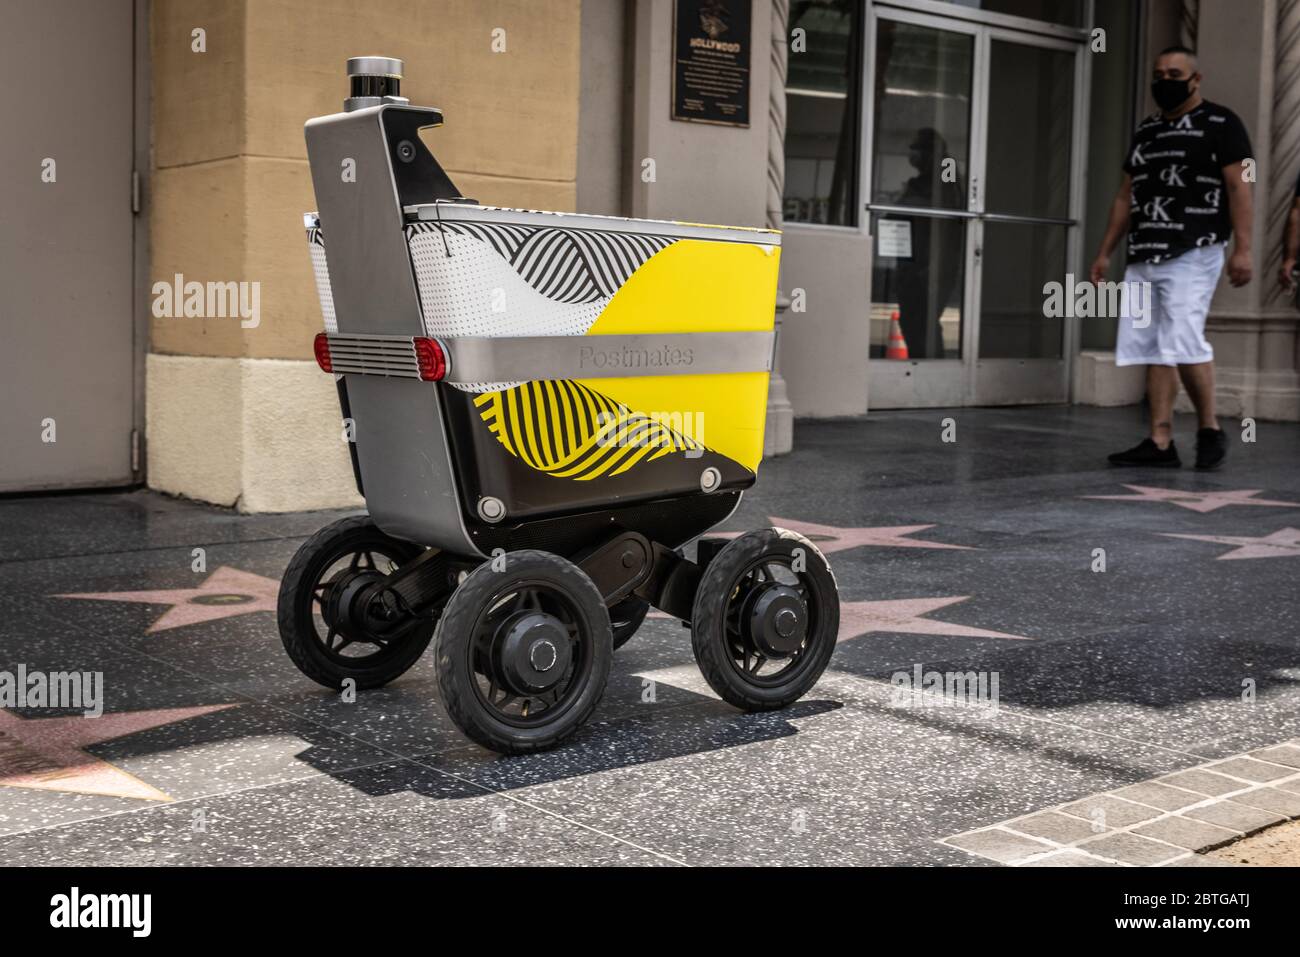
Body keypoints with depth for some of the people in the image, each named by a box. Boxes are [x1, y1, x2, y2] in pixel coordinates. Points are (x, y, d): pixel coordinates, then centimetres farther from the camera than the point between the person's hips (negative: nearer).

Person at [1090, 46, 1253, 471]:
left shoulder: (1220, 123, 1)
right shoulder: (1146, 130, 20)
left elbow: (1238, 187, -6)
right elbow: (1126, 196, 22)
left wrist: (1242, 248, -15)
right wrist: (1105, 253, 17)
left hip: (1194, 254, -7)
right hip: (1144, 257, 7)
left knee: (1183, 342, -16)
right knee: (1153, 350, 2)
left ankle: (1210, 429, 2)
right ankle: (1160, 442, 4)